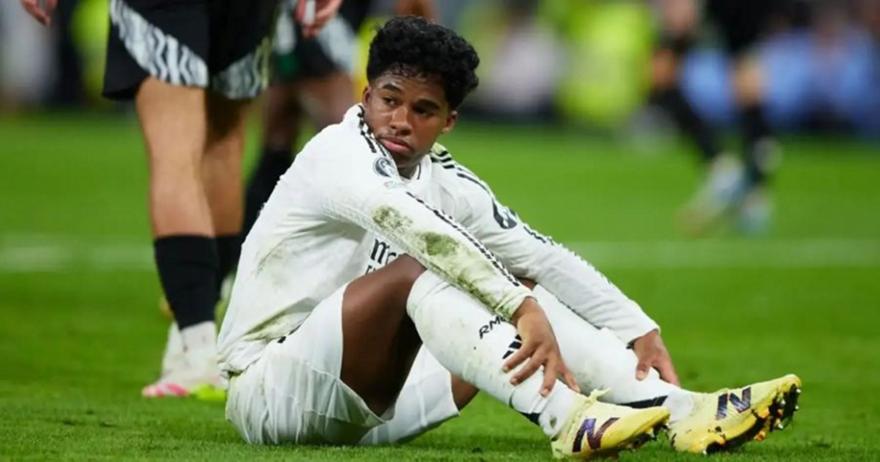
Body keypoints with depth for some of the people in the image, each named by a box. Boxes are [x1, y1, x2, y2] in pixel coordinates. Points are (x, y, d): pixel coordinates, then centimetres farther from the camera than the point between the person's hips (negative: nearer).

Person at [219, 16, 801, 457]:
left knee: (526, 292, -3)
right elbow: (417, 228, -35)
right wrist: (523, 308, -45)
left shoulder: (446, 182, 7)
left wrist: (640, 330, -6)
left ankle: (682, 410, -18)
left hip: (359, 408, 7)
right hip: (268, 389, -7)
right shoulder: (339, 152, -16)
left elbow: (544, 258, 7)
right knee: (415, 273, -30)